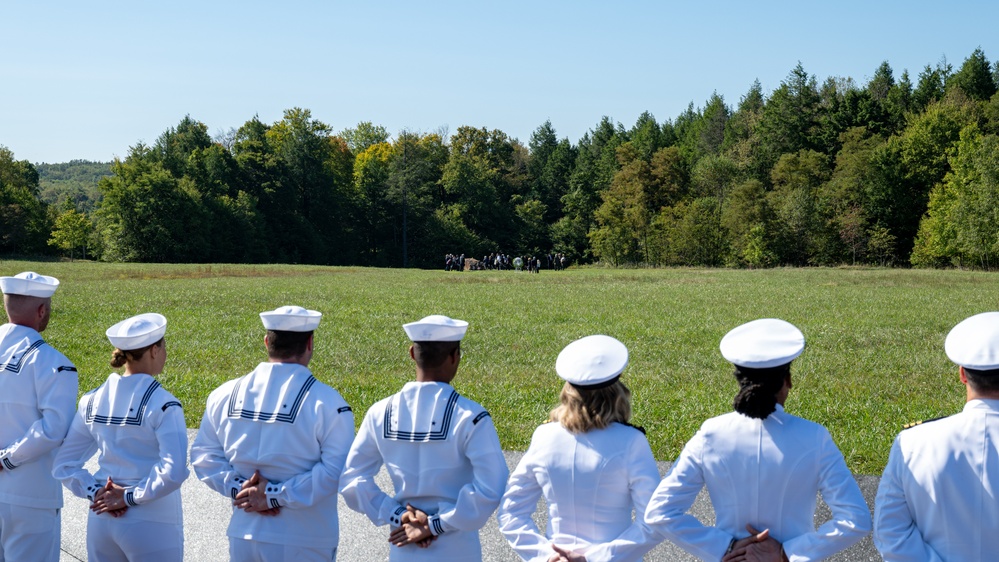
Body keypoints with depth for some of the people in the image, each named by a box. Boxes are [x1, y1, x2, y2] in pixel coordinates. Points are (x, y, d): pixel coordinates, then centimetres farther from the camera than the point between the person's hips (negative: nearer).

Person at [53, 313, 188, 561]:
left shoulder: (93, 400, 4)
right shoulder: (161, 403, -14)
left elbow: (63, 464, 8)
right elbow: (174, 472, -23)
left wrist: (94, 493, -1)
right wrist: (131, 496, -12)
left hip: (101, 520, 6)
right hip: (150, 527, -5)